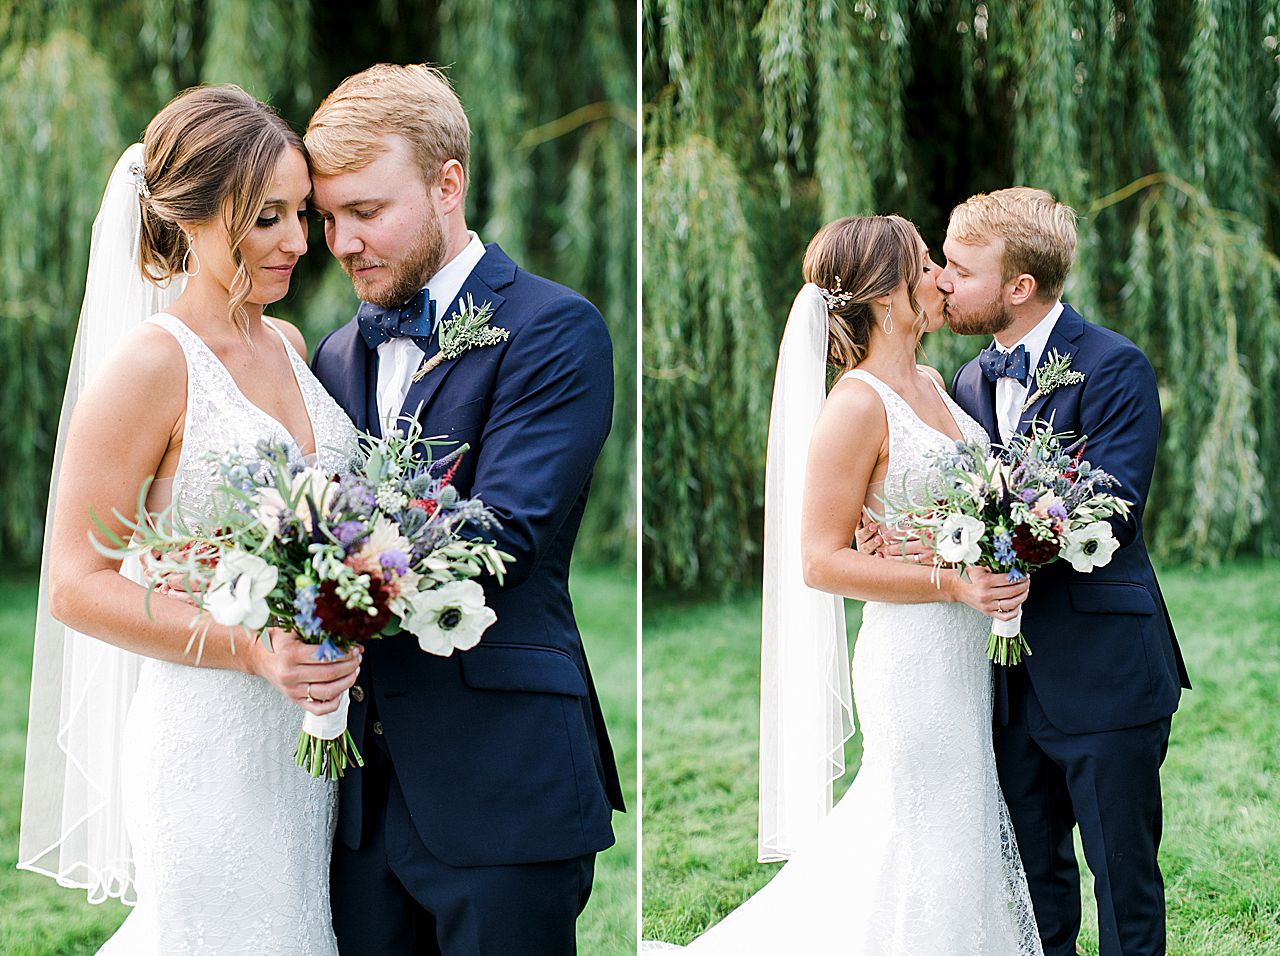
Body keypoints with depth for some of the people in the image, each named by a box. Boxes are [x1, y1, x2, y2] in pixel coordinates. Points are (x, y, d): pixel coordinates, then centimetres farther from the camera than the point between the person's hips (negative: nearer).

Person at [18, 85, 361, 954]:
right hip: (212, 742, -7)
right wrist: (252, 648, -24)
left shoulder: (287, 344, 8)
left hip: (308, 728, 7)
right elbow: (77, 586, -16)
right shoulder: (150, 365, -15)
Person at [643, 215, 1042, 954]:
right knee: (935, 845, 3)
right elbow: (822, 562, -19)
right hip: (914, 652, -8)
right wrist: (953, 584, -22)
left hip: (966, 651, 8)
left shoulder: (931, 385, 8)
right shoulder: (856, 407, -18)